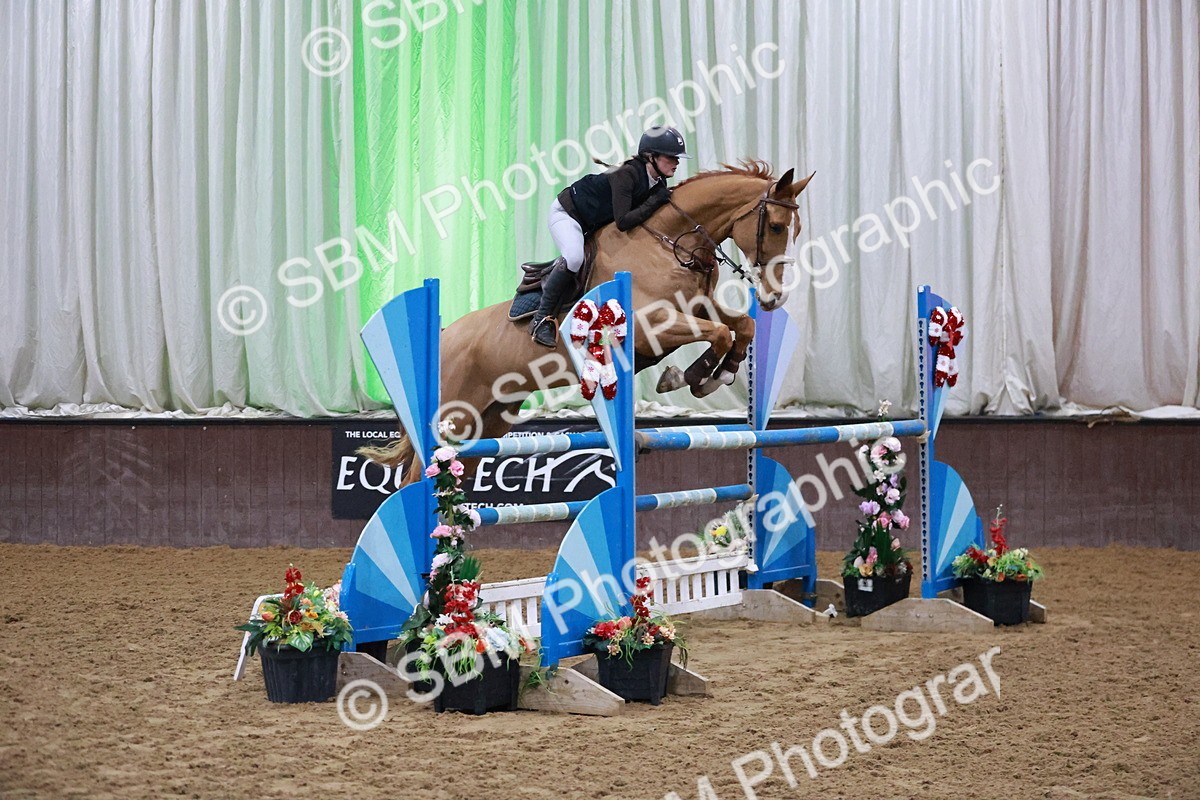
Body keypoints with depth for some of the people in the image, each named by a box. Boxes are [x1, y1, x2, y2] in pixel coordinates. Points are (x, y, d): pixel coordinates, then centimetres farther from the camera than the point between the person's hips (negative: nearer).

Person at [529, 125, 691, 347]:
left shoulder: (658, 184, -6)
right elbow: (623, 222, -37)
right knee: (574, 258, -32)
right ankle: (542, 318, -21)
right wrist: (656, 201, -33)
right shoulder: (627, 174, -31)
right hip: (566, 212, -9)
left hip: (593, 225, 9)